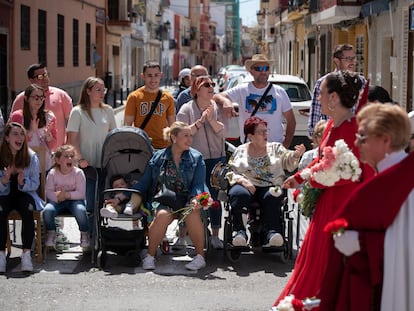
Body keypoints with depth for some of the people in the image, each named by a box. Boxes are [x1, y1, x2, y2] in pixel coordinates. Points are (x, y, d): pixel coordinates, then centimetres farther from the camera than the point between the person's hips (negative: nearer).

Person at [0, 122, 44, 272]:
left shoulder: (31, 157, -2)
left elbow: (35, 184, 0)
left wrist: (23, 182, -21)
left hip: (24, 194, 0)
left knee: (27, 209, -33)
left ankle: (26, 254, -31)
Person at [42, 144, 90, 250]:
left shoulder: (78, 173, -9)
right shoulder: (52, 173, -5)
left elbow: (80, 193, -14)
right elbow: (49, 192, -7)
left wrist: (67, 195, -29)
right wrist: (57, 197, -29)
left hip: (74, 200, -1)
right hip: (57, 201, 2)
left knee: (80, 210, -34)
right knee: (47, 210, -29)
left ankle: (84, 234, -5)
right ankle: (51, 233, 2)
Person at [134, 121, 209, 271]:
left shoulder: (196, 158, 7)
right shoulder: (158, 157, 10)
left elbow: (198, 185, -2)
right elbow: (143, 183, 11)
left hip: (188, 200, 0)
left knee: (192, 213, -34)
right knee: (162, 215, -33)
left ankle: (200, 256, -23)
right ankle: (150, 256, -18)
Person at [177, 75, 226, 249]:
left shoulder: (216, 107, 6)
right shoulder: (186, 109, 0)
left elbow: (221, 131, -2)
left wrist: (211, 119, -17)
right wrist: (200, 121, -16)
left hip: (216, 158, 2)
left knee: (214, 197, 5)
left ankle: (215, 236, 14)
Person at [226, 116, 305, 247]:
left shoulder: (276, 148, 18)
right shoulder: (240, 151, 17)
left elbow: (288, 162, 1)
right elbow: (230, 172, 10)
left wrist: (296, 155, -21)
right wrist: (242, 180, -10)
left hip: (270, 187, 0)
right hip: (246, 185, 0)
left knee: (272, 197, -35)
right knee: (239, 194, -34)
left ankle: (272, 232, -38)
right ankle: (240, 232, -33)